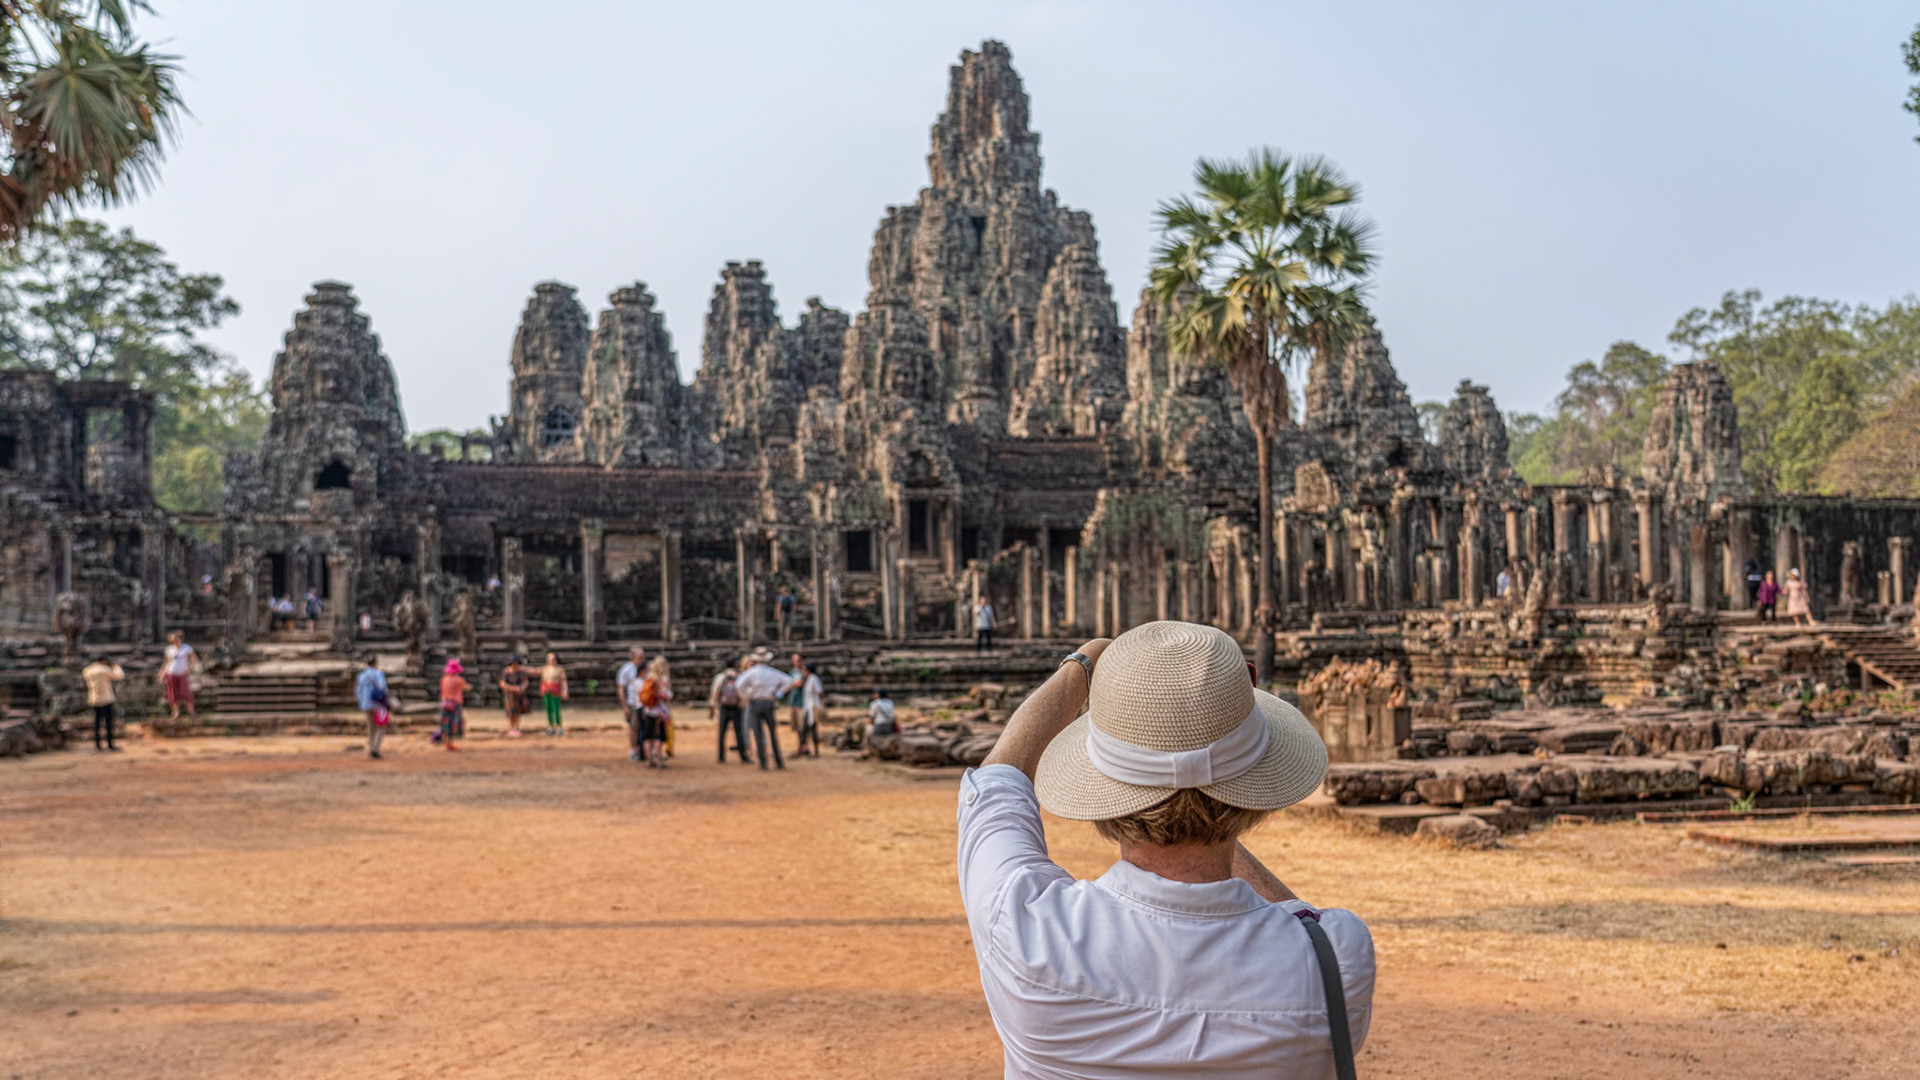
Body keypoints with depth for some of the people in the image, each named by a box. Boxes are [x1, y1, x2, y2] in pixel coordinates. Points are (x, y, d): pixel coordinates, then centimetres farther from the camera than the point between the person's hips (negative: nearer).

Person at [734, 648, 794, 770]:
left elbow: (739, 684, -18)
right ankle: (778, 761, 12)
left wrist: (745, 698, -6)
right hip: (769, 703, 2)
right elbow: (789, 682, 1)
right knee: (773, 733, 11)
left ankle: (763, 762, -3)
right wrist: (778, 694, 2)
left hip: (754, 704, -2)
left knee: (758, 734, 2)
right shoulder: (774, 672, 4)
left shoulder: (752, 672, -5)